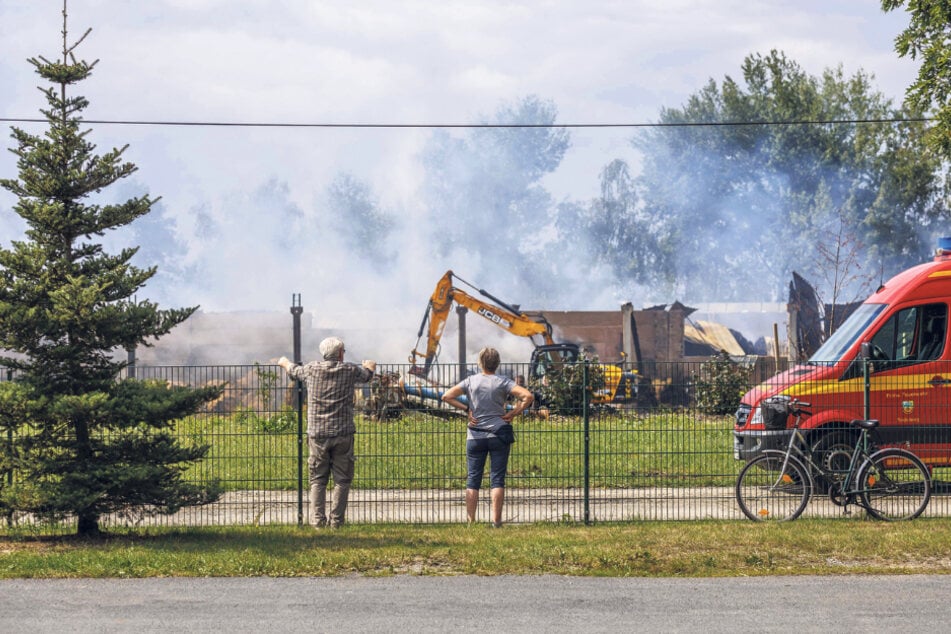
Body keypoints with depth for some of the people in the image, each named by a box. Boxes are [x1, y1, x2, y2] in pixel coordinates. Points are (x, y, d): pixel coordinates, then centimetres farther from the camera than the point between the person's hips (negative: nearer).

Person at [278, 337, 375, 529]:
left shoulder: (311, 369, 3)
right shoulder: (349, 370, 2)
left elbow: (293, 370, 25)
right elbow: (367, 374, 24)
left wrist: (284, 362, 49)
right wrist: (370, 366, 49)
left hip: (317, 434, 1)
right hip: (343, 434, -1)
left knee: (317, 480, 6)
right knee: (342, 480, 4)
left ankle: (318, 520, 0)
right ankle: (336, 520, 0)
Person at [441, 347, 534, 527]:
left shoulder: (470, 381, 1)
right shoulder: (503, 382, -4)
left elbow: (447, 396, -2)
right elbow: (528, 396, -14)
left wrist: (466, 408, 2)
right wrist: (513, 413, -5)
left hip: (475, 436, 1)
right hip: (499, 435, -1)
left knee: (473, 479, 6)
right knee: (497, 479, 1)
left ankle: (471, 521, 4)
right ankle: (496, 521, -3)